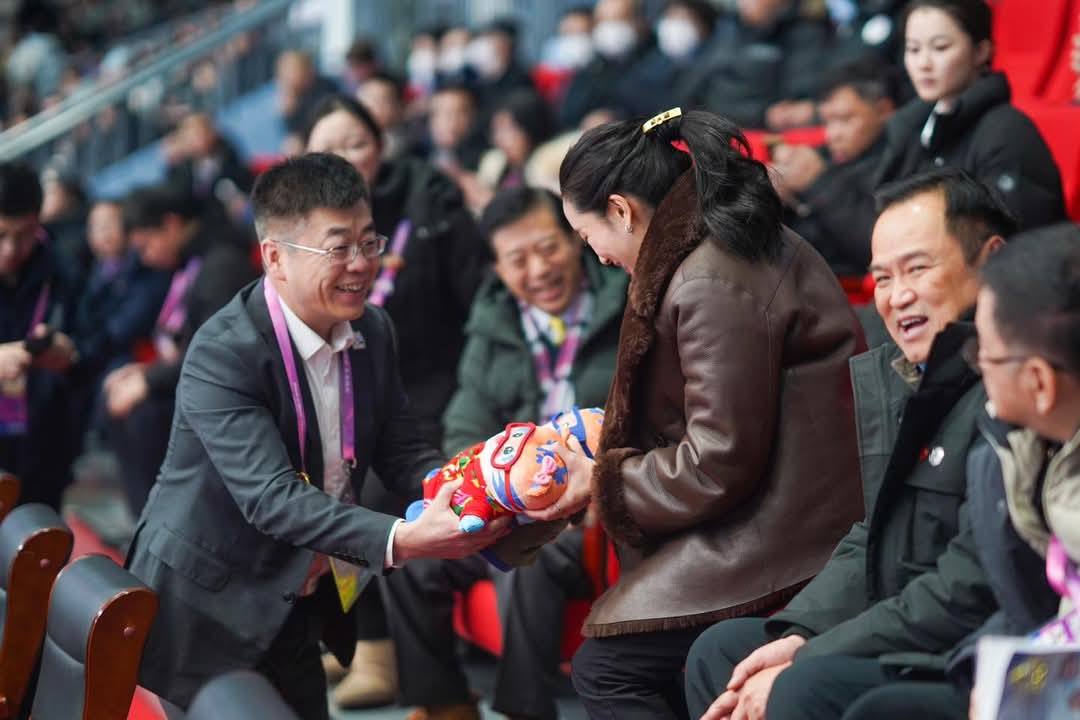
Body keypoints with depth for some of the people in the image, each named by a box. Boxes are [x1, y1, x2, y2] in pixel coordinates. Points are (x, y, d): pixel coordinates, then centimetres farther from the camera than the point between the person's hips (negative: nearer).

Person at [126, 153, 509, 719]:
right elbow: (272, 497, -32)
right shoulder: (223, 354, -25)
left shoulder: (374, 332, -2)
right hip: (209, 608, -6)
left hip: (298, 609, 7)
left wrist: (469, 494, -22)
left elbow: (401, 453, 1)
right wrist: (400, 540, -43)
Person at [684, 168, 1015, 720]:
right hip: (903, 641, 10)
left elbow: (966, 595, -22)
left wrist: (802, 664, -17)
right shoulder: (897, 374, 9)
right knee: (720, 651, 12)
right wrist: (796, 637, 0)